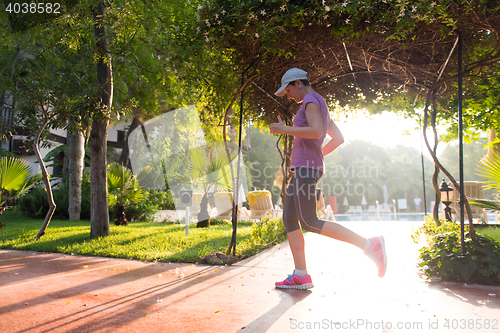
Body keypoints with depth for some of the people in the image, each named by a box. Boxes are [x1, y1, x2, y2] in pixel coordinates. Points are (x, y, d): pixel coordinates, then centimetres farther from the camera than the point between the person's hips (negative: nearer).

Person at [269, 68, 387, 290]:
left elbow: (316, 131, -21)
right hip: (305, 170, 10)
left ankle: (369, 245, -14)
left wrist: (285, 130, -12)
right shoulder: (321, 109, 23)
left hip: (305, 168, -10)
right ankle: (301, 276, 3)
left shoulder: (312, 99, -4)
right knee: (289, 218, 5)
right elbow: (339, 139, 24)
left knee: (310, 223, -13)